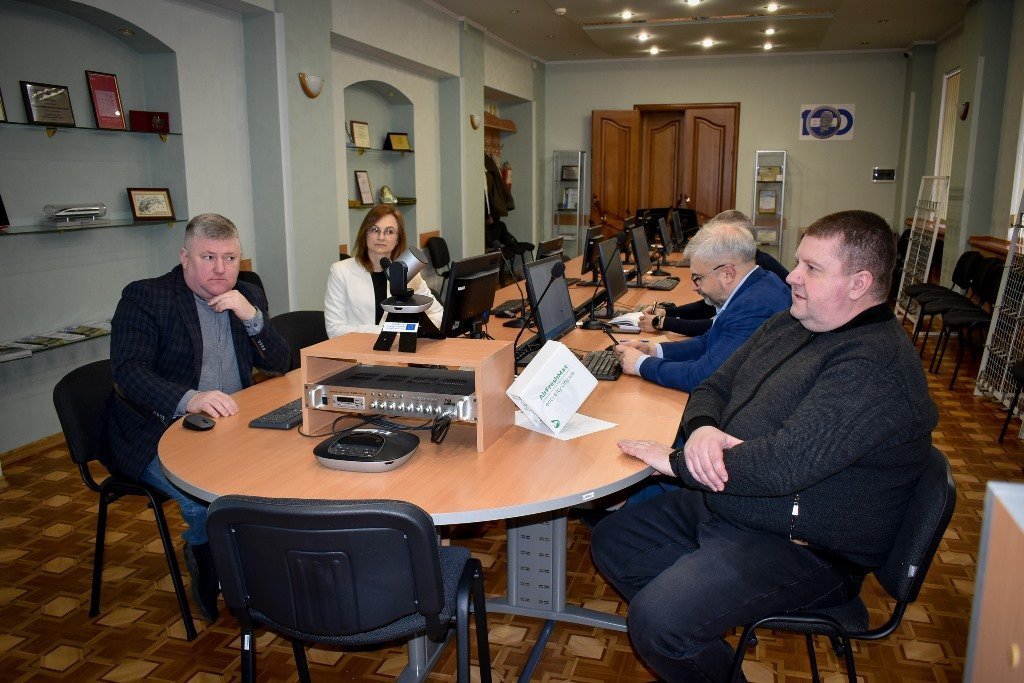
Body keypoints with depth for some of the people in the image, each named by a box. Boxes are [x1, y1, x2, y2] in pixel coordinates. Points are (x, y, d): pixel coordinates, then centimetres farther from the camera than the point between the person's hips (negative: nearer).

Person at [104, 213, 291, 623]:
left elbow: (280, 365, 5)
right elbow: (128, 373, -19)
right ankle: (210, 584, 2)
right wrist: (189, 399, -37)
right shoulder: (143, 298, -7)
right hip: (158, 432, -5)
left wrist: (251, 317, -13)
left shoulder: (249, 298, 10)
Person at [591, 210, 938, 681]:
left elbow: (783, 463, -33)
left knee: (656, 620, -24)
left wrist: (677, 462, -21)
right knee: (611, 540, 10)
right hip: (722, 507, 10)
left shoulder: (874, 366, -24)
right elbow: (713, 387, 11)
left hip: (803, 550, -9)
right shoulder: (789, 325, 6)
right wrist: (701, 428, -13)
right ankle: (695, 642, 18)